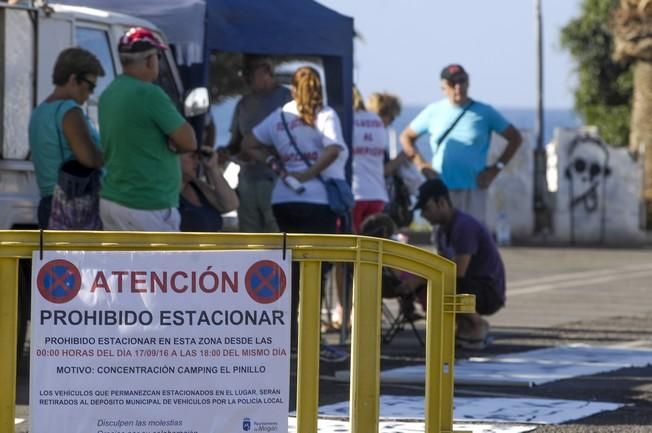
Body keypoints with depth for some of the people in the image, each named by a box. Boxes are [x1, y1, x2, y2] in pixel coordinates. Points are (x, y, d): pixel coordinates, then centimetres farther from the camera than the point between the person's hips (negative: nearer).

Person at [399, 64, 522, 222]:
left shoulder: (484, 112, 3)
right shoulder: (433, 112, 6)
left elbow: (515, 138, 8)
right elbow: (406, 137, 14)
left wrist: (496, 168, -1)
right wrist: (421, 165, 1)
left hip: (473, 189, -1)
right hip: (441, 189, 1)